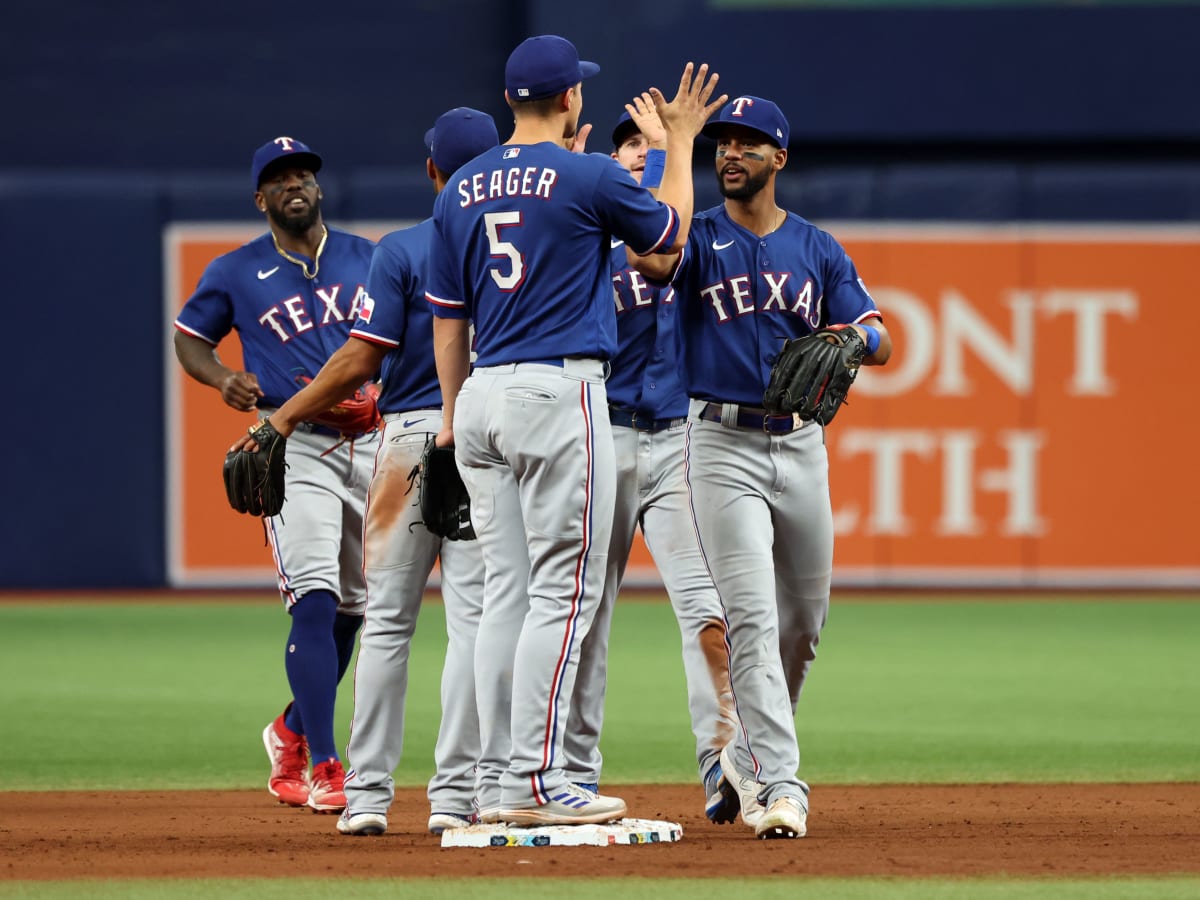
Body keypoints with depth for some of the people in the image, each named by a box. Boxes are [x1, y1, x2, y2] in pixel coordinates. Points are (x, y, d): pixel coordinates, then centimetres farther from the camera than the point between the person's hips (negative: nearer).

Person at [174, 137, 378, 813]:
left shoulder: (368, 259, 10)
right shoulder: (236, 274, 4)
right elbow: (189, 339, 13)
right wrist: (223, 379, -8)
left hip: (366, 445, 4)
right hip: (292, 447, -4)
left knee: (351, 607, 12)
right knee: (316, 600, -17)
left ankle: (293, 731, 35)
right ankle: (324, 767, -18)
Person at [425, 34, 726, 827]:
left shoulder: (462, 190, 11)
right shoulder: (586, 177, -8)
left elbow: (447, 315, 14)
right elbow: (671, 231, 10)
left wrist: (454, 418, 21)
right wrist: (680, 141, 23)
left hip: (483, 397, 7)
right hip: (560, 391, -7)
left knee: (506, 592, 9)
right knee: (563, 592, -6)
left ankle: (497, 780, 8)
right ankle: (534, 783, -12)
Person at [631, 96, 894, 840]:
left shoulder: (816, 248, 9)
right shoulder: (699, 239, 1)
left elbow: (880, 344, 5)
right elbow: (651, 256, -24)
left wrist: (850, 337, -19)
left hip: (801, 443, 4)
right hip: (723, 447, -4)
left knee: (805, 621, 12)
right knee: (752, 617, -12)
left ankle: (749, 759, 31)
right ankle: (781, 784, -18)